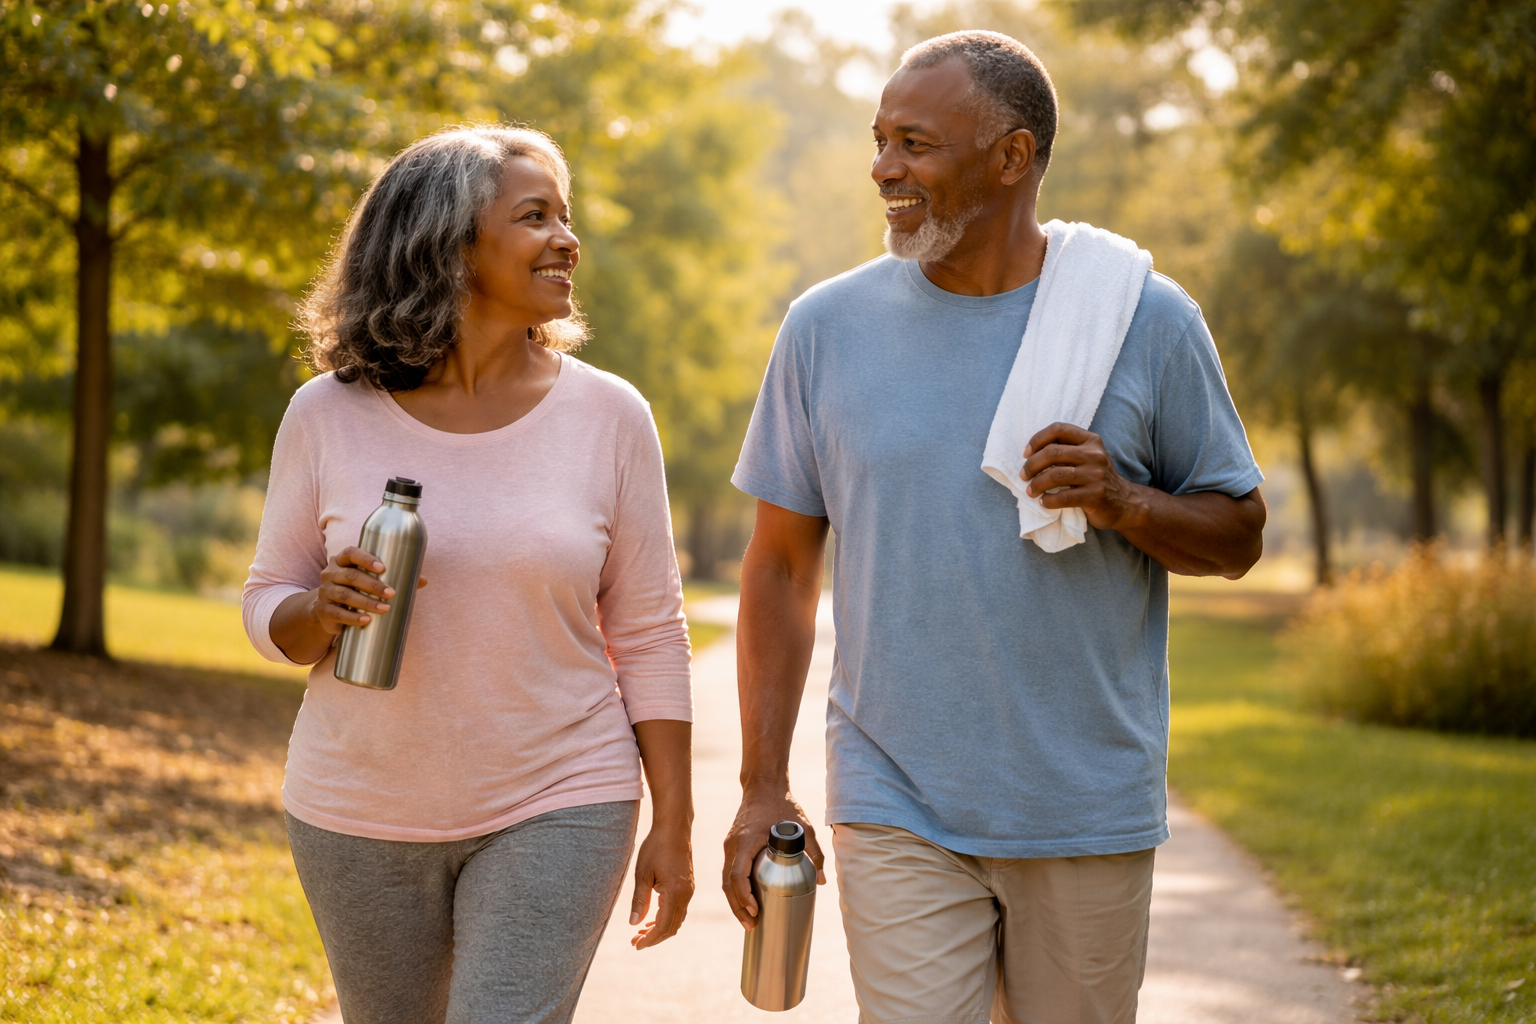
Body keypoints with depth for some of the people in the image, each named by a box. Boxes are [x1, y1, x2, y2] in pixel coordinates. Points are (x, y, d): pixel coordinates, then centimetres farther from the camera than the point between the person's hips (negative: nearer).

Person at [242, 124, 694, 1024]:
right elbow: (269, 609, 4)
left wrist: (673, 824, -1)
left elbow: (648, 636, 1)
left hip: (554, 811, -1)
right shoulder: (329, 415, -4)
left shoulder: (608, 416, -4)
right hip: (362, 815, 2)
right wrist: (325, 612, -19)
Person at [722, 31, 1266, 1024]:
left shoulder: (1147, 319, -1)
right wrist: (763, 787, 3)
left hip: (1091, 814, 0)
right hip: (897, 811, 0)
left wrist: (1121, 502, -16)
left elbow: (1239, 534, 5)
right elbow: (782, 565, 7)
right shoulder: (827, 328, 2)